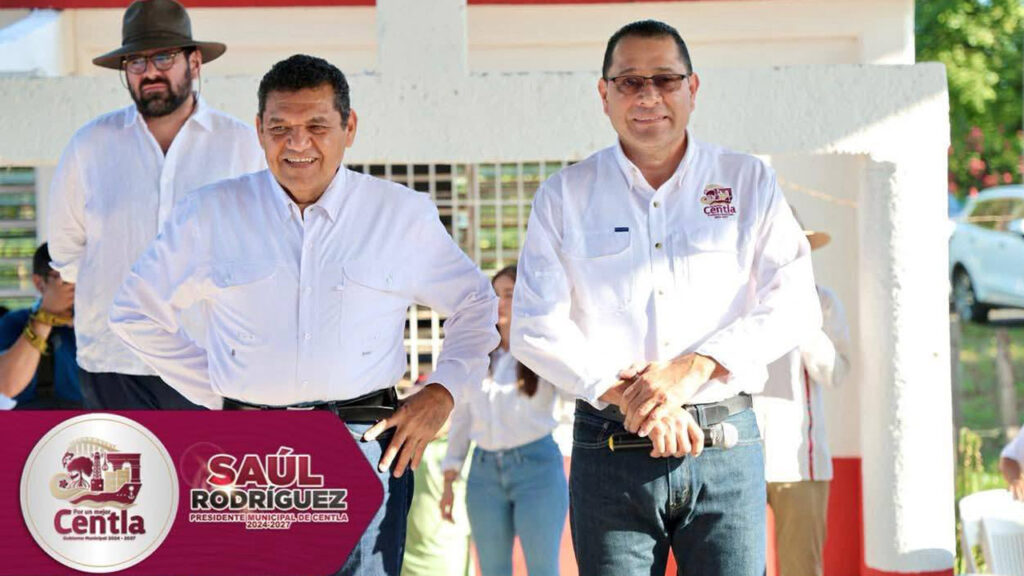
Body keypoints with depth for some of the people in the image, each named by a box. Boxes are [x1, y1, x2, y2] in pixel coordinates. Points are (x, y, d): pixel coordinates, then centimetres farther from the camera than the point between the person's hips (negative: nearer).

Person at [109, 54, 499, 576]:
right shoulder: (210, 214, 7)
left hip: (366, 450, 0)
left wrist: (442, 391, 7)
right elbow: (136, 312, 17)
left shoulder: (404, 215, 8)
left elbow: (474, 305, 21)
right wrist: (214, 392, 10)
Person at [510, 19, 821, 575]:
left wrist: (694, 368, -14)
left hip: (726, 449, 0)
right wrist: (624, 393, -14)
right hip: (609, 448, 0)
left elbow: (794, 301, 0)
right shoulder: (563, 196, 8)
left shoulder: (749, 182, 9)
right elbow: (535, 327, 0)